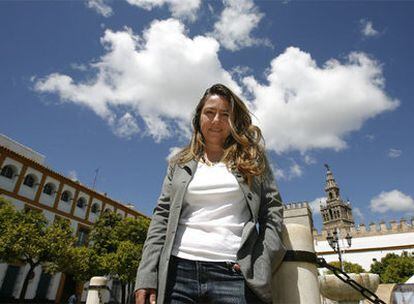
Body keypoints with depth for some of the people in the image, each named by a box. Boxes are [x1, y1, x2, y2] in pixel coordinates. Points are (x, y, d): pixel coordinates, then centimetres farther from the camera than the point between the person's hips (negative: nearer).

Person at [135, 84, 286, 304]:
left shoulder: (253, 160, 10)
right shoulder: (179, 164, 13)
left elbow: (272, 212, 6)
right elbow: (161, 217, 8)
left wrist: (260, 264, -7)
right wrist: (147, 276, -1)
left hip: (235, 273, -1)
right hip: (178, 270, 2)